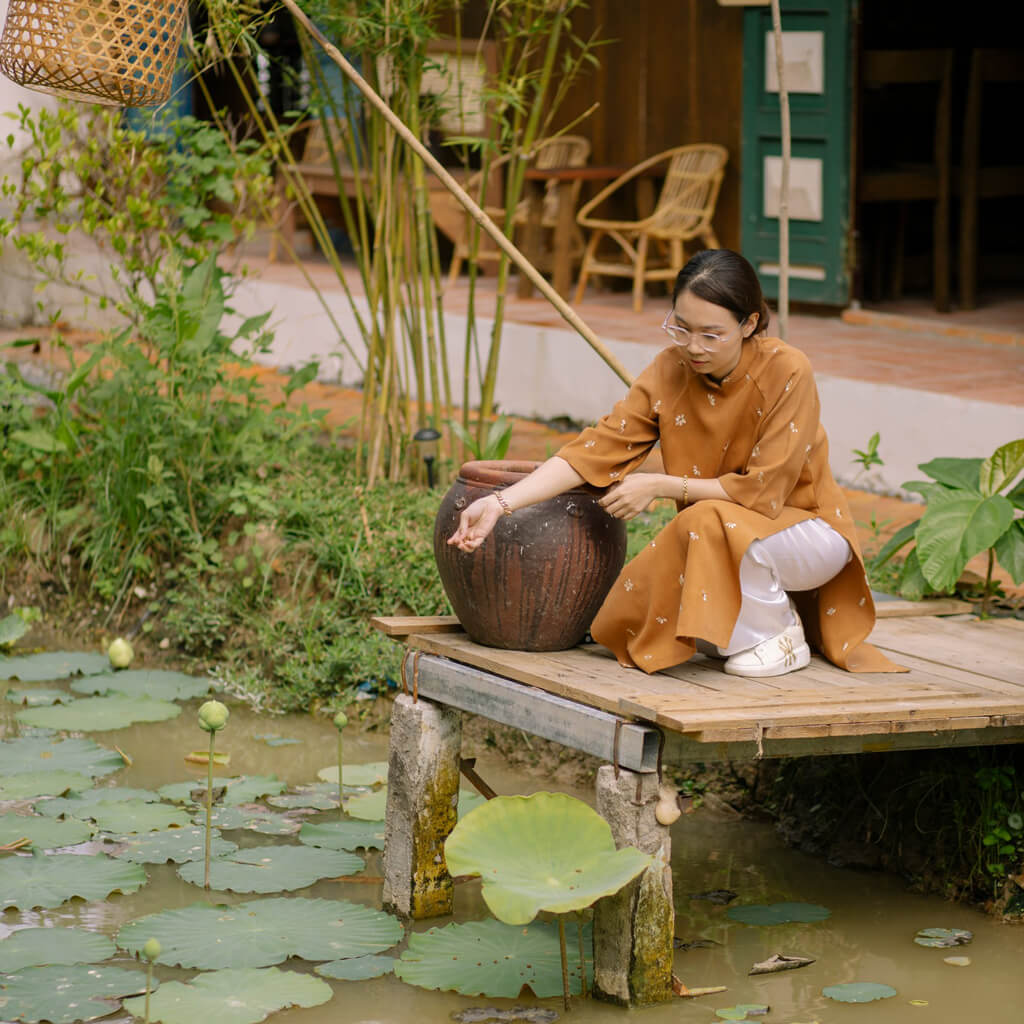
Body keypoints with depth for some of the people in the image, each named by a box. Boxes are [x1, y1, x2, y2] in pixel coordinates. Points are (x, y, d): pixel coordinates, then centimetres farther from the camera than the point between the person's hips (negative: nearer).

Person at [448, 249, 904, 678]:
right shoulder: (670, 372, -8)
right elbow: (597, 449, -13)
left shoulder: (786, 372, -22)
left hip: (807, 532, -6)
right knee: (635, 614, -16)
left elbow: (763, 491, -24)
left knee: (717, 526, -35)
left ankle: (777, 636, -9)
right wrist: (501, 503, -24)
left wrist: (659, 486, -23)